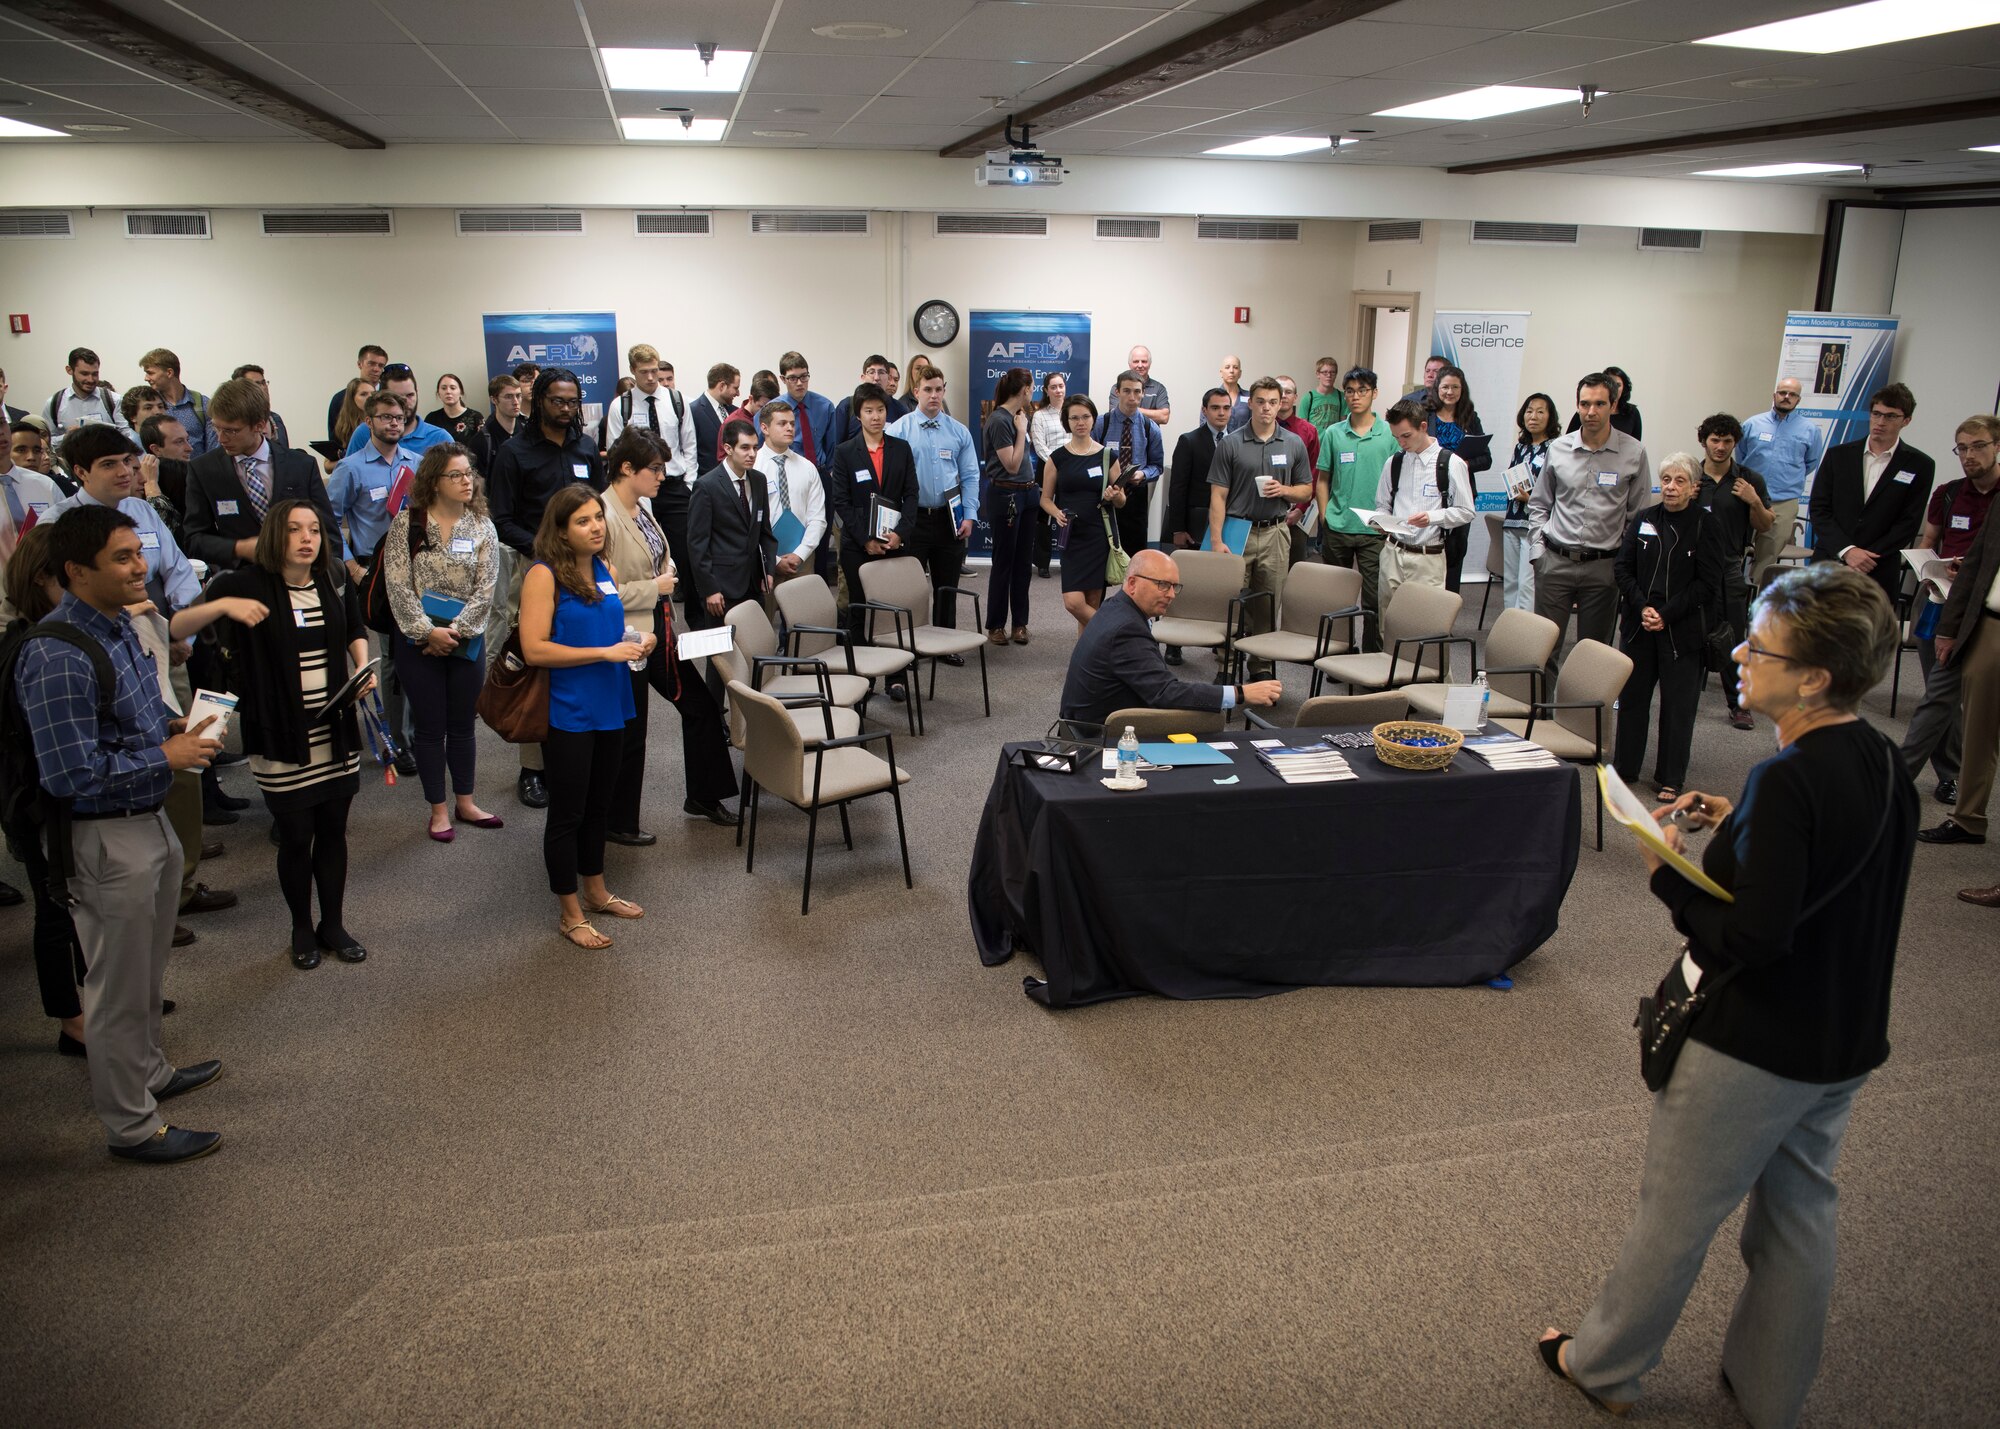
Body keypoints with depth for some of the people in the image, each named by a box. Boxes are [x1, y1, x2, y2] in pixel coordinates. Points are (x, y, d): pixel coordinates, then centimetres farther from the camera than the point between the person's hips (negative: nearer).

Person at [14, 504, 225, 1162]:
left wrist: (173, 724, 2)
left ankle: (150, 1070, 48)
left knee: (148, 968, 27)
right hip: (107, 839, -9)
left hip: (151, 819, 9)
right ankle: (131, 1125, 25)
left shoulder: (118, 625, 3)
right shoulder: (57, 657, -27)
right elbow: (70, 774, -27)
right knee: (119, 986, 8)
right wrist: (165, 756, -20)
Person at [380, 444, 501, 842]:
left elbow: (485, 589, -4)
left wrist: (454, 632, -13)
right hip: (418, 640, -2)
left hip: (466, 640, 2)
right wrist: (427, 630, -16)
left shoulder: (482, 526, 2)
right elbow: (398, 584, -9)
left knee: (462, 724, 12)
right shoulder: (407, 522, -4)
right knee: (430, 726, 6)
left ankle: (465, 802, 25)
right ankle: (438, 809, 17)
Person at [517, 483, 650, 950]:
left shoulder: (605, 571, 7)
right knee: (567, 812, 6)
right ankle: (571, 914, 19)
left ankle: (595, 891, 38)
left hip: (609, 707, 7)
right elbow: (534, 649, -21)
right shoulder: (544, 576, -14)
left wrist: (635, 643, 1)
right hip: (567, 714, -7)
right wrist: (605, 653, -23)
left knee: (599, 805, 20)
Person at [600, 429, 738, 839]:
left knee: (699, 704, 15)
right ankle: (618, 823, 23)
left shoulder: (643, 505, 7)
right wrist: (654, 588, -17)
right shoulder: (605, 517, -22)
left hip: (658, 629, 9)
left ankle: (702, 797, 32)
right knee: (629, 734, 5)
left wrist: (667, 573, 4)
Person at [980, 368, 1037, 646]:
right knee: (1004, 563, 1)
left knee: (1024, 562, 10)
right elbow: (1012, 465, -17)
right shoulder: (999, 420, -15)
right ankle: (995, 625, 11)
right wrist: (1021, 430, -13)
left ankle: (1020, 622, 18)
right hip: (1005, 495, -8)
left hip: (1026, 494, 8)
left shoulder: (1016, 416, 10)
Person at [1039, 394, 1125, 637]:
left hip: (1100, 535, 0)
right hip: (1072, 535, 0)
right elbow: (1046, 499, 9)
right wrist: (1057, 513, -12)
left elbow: (1122, 501, 10)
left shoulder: (1108, 456, 6)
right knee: (1074, 602, -13)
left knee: (1093, 602, 1)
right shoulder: (1058, 457, 5)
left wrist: (1115, 496, -13)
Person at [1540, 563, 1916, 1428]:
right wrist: (1738, 830, 3)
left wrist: (1668, 874, -16)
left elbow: (1751, 940, -29)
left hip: (1750, 1046, -8)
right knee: (1801, 1218, 21)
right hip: (1845, 1042, 8)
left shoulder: (1787, 782, -28)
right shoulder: (1884, 768, -1)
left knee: (1673, 1217, 11)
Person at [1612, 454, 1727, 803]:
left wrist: (1666, 614, -14)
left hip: (1683, 630, -3)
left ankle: (1671, 779, 13)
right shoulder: (1643, 520, 6)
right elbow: (1622, 568, 3)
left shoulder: (1706, 525, -4)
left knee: (1678, 704, 3)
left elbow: (1707, 584, -8)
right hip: (1638, 626, 3)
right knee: (1631, 696, 10)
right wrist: (1642, 607, -11)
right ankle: (1624, 767, 24)